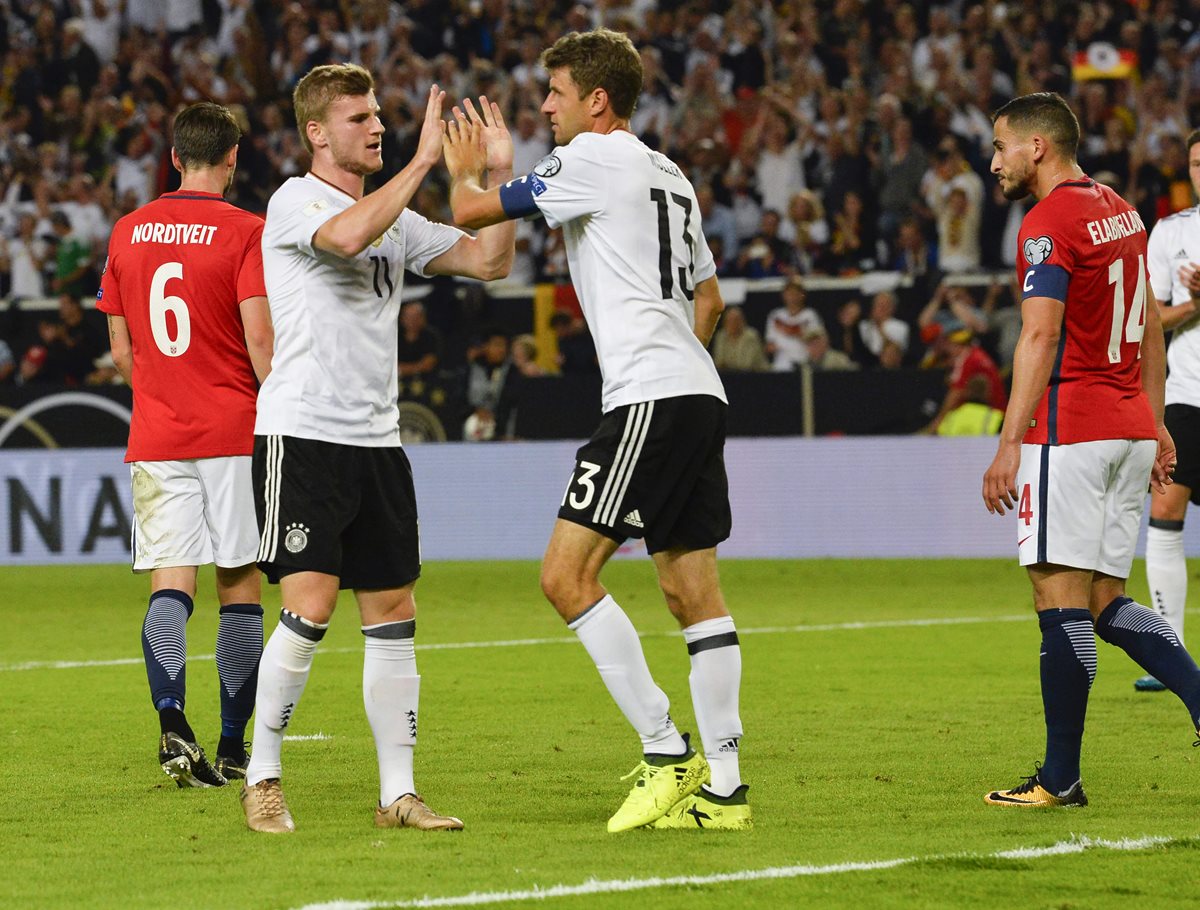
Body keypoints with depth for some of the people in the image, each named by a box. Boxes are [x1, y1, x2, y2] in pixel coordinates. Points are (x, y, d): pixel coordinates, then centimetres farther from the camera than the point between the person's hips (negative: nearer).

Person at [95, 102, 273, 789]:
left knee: (170, 583, -2)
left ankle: (173, 720, -24)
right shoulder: (245, 232, -6)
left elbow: (122, 352, 13)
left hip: (155, 439, 3)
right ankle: (234, 748, 7)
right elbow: (260, 342, -13)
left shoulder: (128, 233, 8)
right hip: (234, 434, -3)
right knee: (240, 585, 6)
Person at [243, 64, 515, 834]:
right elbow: (350, 234, -28)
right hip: (301, 433, -7)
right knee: (311, 607, -14)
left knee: (394, 615, 4)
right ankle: (262, 780, -1)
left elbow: (489, 260, 14)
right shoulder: (295, 202, -6)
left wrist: (500, 175, 3)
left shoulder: (396, 218, 16)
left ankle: (398, 793, 8)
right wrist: (422, 161, -23)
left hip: (376, 439, 7)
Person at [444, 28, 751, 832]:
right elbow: (709, 296, 31)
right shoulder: (670, 177, 22)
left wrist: (463, 168, 17)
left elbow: (471, 212, -3)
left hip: (649, 396, -9)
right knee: (692, 590, 7)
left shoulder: (594, 161, -5)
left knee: (567, 575, -10)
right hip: (699, 395, 9)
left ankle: (667, 755, -13)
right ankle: (721, 787, 5)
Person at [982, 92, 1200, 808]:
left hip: (1069, 431, -9)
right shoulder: (1122, 213, 16)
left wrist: (1010, 444, -23)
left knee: (1062, 601, -5)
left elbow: (1041, 334, -20)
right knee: (1104, 602, 11)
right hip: (1131, 427, 9)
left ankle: (1060, 779, -3)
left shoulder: (1050, 224, -11)